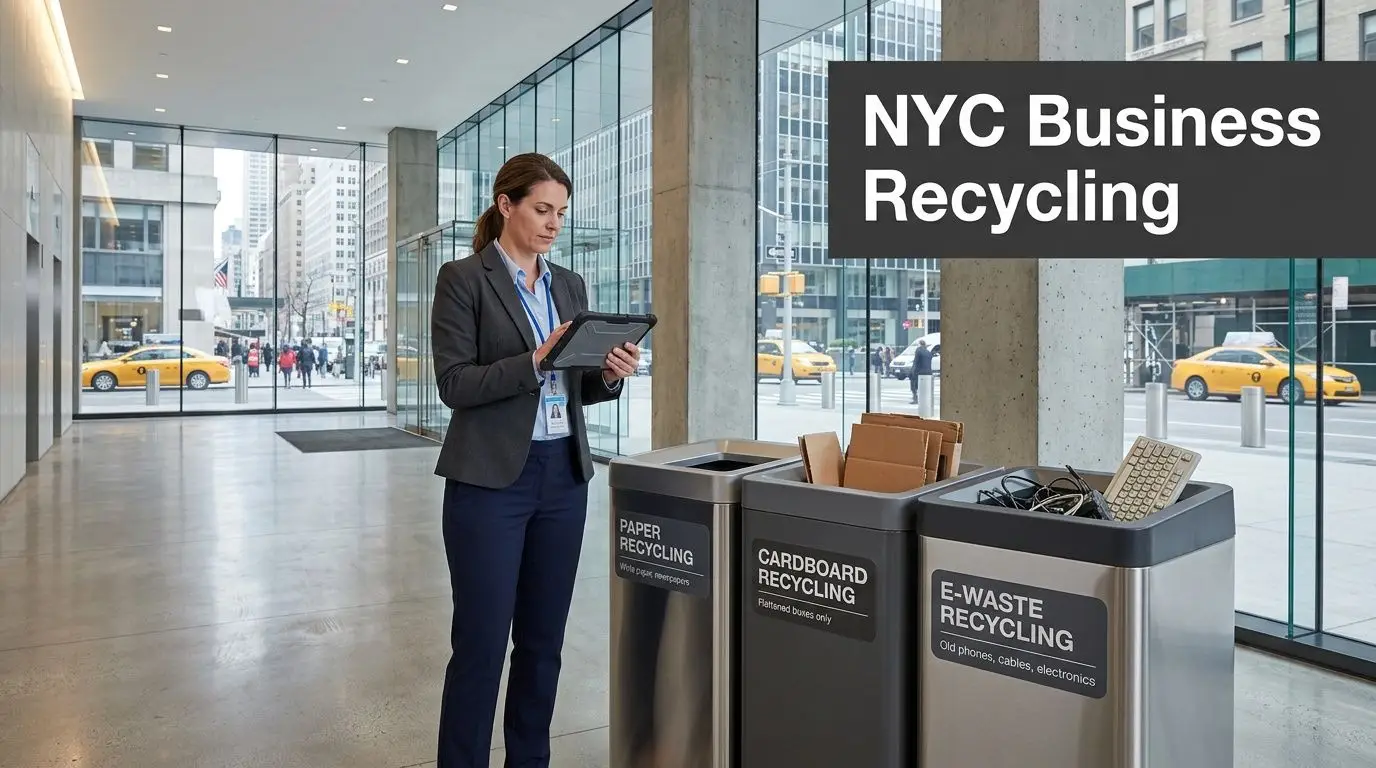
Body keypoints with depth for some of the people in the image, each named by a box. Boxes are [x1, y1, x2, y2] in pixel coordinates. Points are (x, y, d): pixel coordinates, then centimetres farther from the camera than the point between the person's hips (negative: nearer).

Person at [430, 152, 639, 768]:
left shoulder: (569, 285, 12)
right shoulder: (462, 279, -5)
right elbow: (454, 384, -12)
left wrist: (610, 373, -7)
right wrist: (534, 362, -23)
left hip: (563, 476, 6)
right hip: (490, 479, -6)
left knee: (543, 639, 13)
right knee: (480, 641, 1)